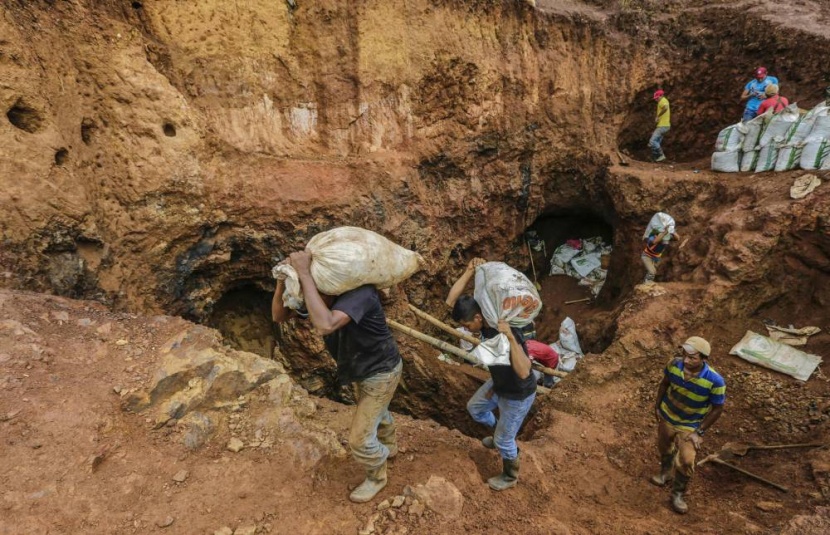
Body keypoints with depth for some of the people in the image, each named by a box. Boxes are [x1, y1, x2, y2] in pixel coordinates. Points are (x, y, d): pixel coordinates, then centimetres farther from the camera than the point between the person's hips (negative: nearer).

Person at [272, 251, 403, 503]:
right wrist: (283, 279, -32)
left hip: (382, 371, -8)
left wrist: (304, 275, -51)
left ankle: (376, 476, 35)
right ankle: (389, 446, 63)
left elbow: (326, 325, -56)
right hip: (364, 367, 8)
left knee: (360, 438, 3)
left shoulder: (360, 291, -40)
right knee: (376, 413, 33)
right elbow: (278, 316, -16)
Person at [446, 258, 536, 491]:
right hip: (499, 384, 8)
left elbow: (524, 372, -48)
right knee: (474, 408, 28)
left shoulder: (510, 334, -39)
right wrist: (470, 271, -28)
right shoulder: (485, 320, -17)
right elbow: (451, 300, -18)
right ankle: (500, 434, 54)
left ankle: (510, 477, 42)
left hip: (518, 395, -8)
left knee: (504, 440, 12)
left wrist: (510, 337, -56)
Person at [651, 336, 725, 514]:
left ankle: (677, 494, 24)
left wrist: (699, 432, -14)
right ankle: (665, 472, 55)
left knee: (686, 461, -4)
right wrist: (657, 406, 5)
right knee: (664, 447, 24)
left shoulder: (715, 381, -33)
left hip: (690, 425, -3)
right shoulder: (674, 364, -25)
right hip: (667, 416, 3)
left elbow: (717, 409, -16)